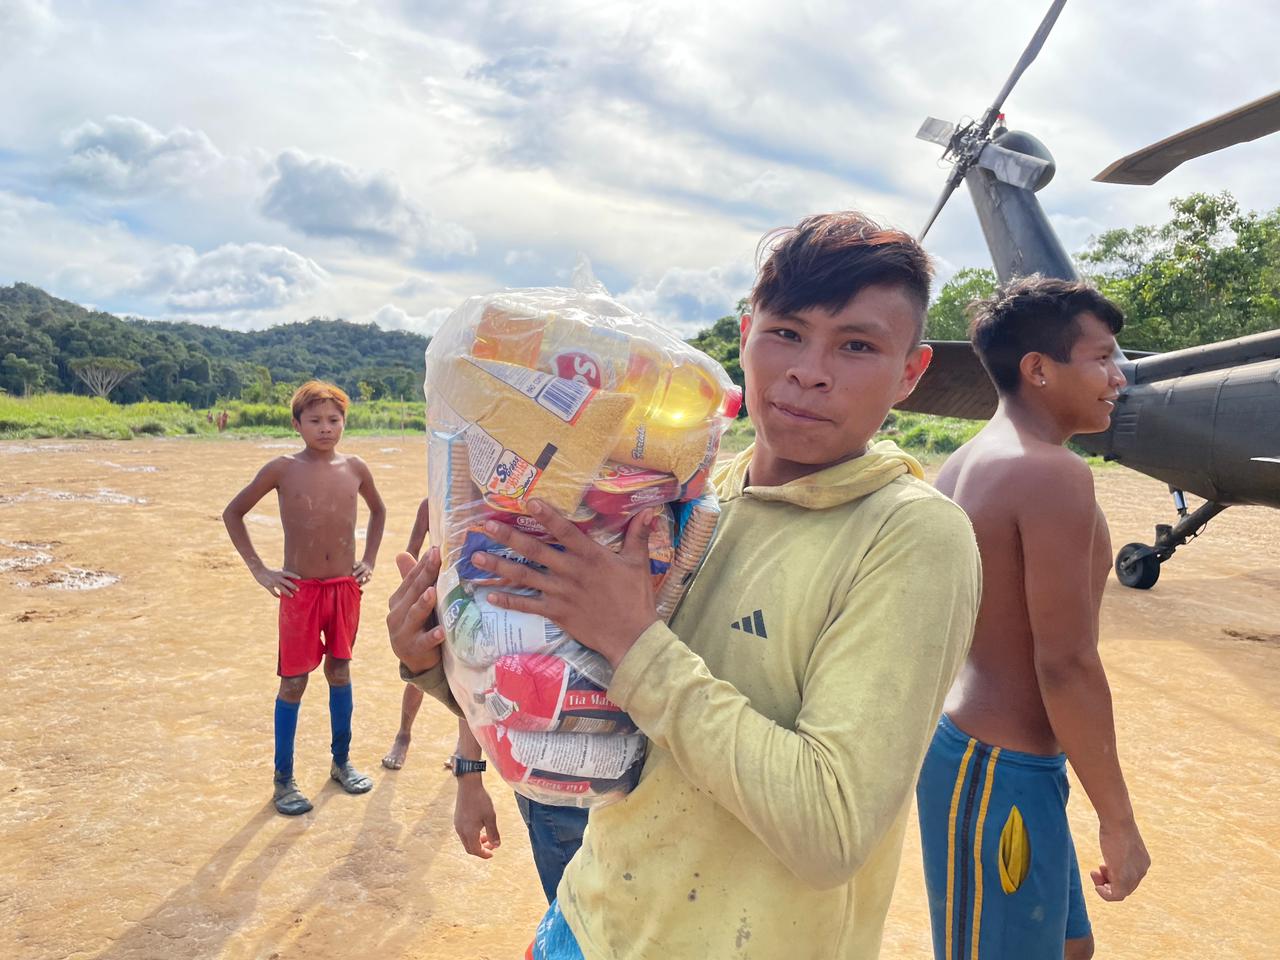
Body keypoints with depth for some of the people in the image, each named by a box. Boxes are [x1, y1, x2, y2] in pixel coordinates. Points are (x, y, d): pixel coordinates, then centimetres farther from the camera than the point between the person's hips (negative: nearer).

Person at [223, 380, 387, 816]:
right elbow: (233, 512, 1)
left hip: (345, 587, 3)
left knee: (340, 672, 14)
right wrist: (259, 570, -4)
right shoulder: (283, 469, -8)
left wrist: (369, 560, 11)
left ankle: (342, 761, 30)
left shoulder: (354, 468, 1)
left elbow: (378, 510, 20)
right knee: (294, 681, 3)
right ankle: (284, 778, 17)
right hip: (300, 590, -3)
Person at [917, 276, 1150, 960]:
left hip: (955, 741, 9)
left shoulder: (962, 463, 8)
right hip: (1001, 774, -9)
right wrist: (1119, 822, -12)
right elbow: (1066, 665, -22)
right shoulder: (1054, 474, -20)